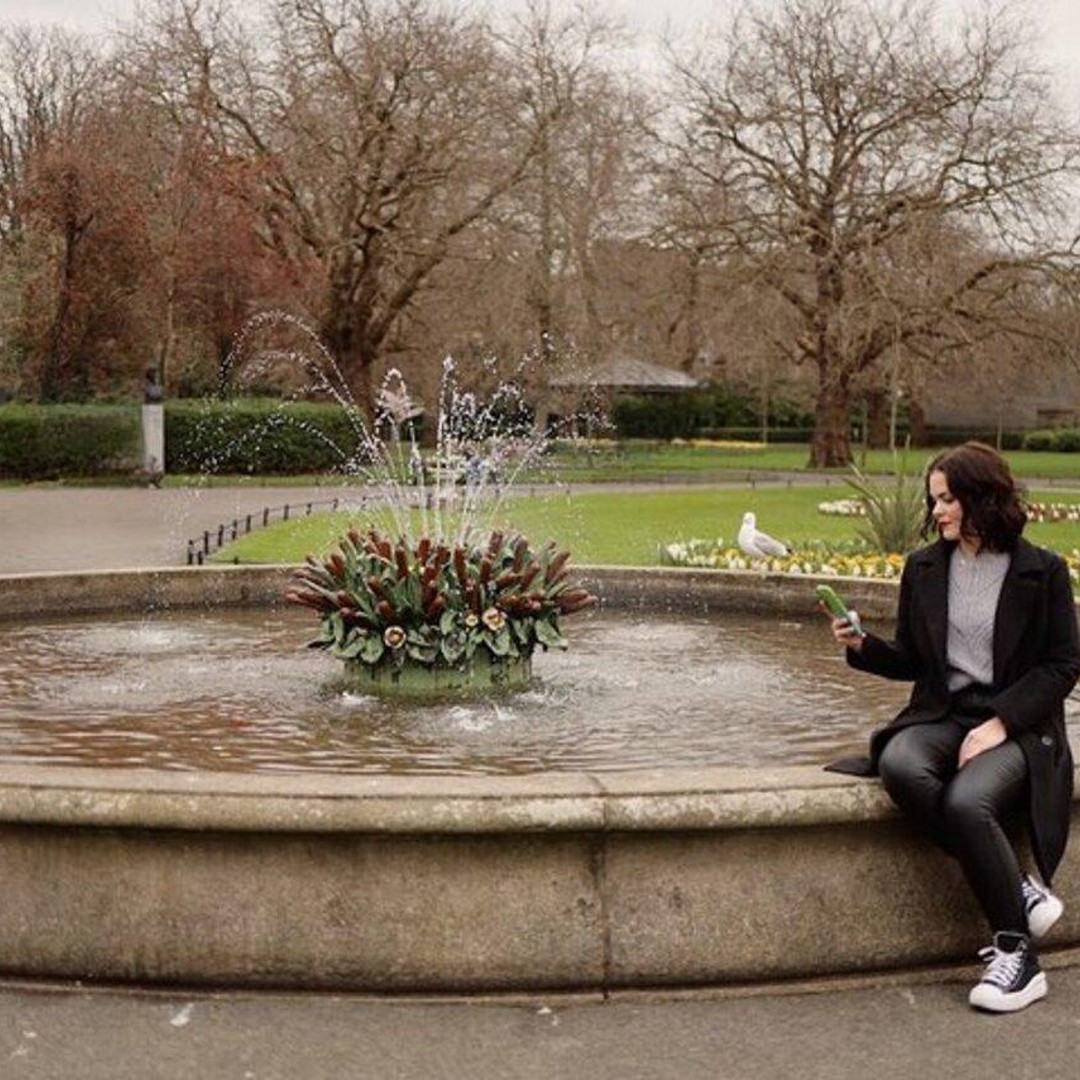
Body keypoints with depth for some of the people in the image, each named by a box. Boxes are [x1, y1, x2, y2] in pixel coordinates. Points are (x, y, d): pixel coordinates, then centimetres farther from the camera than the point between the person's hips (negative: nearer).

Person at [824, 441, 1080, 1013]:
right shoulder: (924, 568, 11)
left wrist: (1000, 722, -13)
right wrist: (863, 646, -4)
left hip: (1016, 726, -4)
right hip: (942, 716, 4)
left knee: (966, 802, -34)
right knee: (899, 767, -31)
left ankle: (1017, 953, -18)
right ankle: (1016, 887, -17)